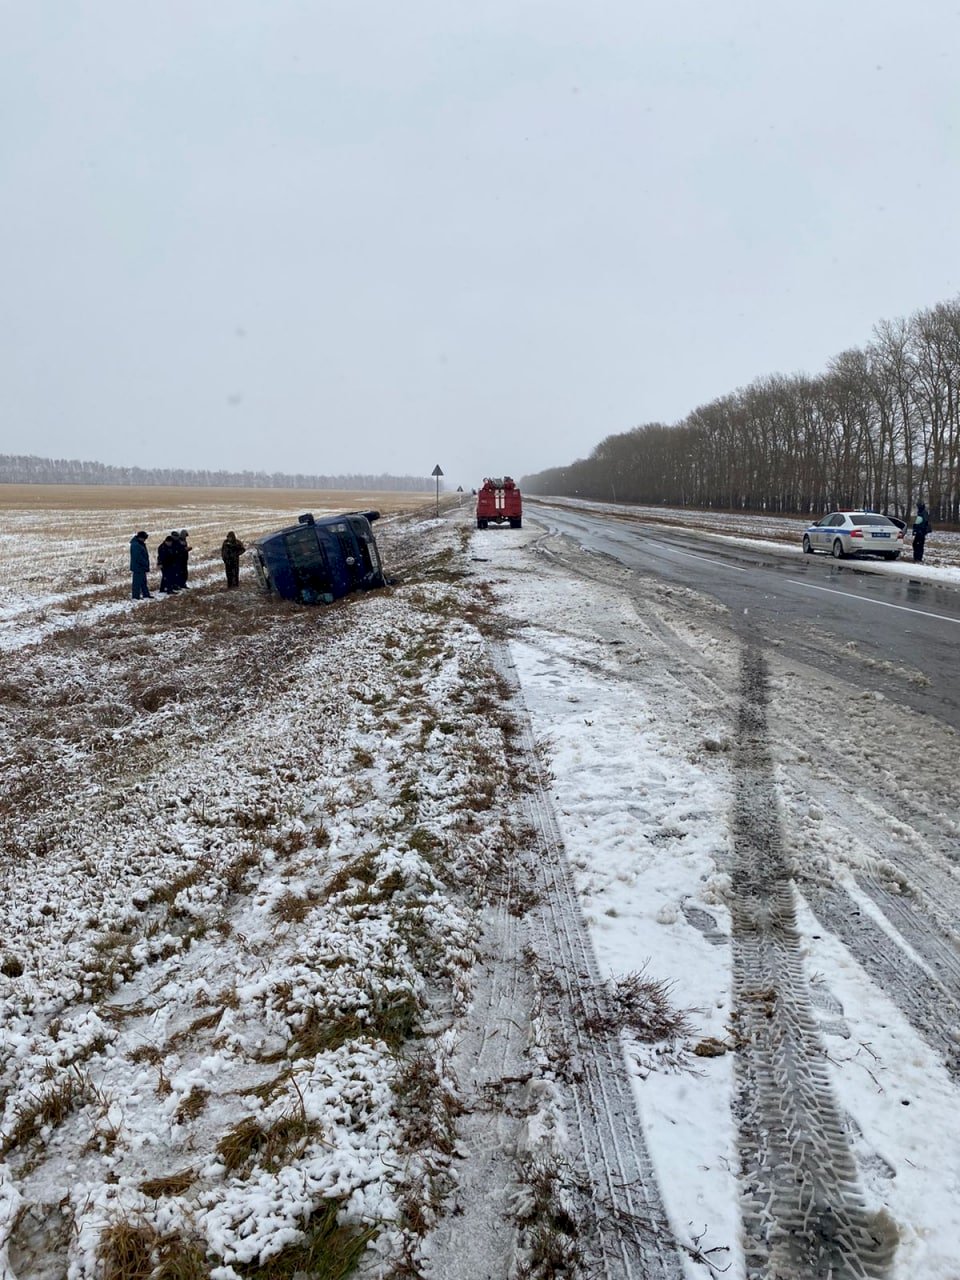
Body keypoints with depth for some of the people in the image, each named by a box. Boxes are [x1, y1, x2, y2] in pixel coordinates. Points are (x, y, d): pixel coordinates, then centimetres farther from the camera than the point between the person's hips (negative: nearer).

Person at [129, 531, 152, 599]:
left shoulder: (140, 544, 15)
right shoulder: (135, 545, -19)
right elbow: (138, 557, -24)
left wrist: (146, 565, 14)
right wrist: (146, 565, -18)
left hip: (142, 567, 11)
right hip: (138, 567, -11)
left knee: (143, 581, 16)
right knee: (137, 581, -5)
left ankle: (146, 594, 24)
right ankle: (136, 596, -1)